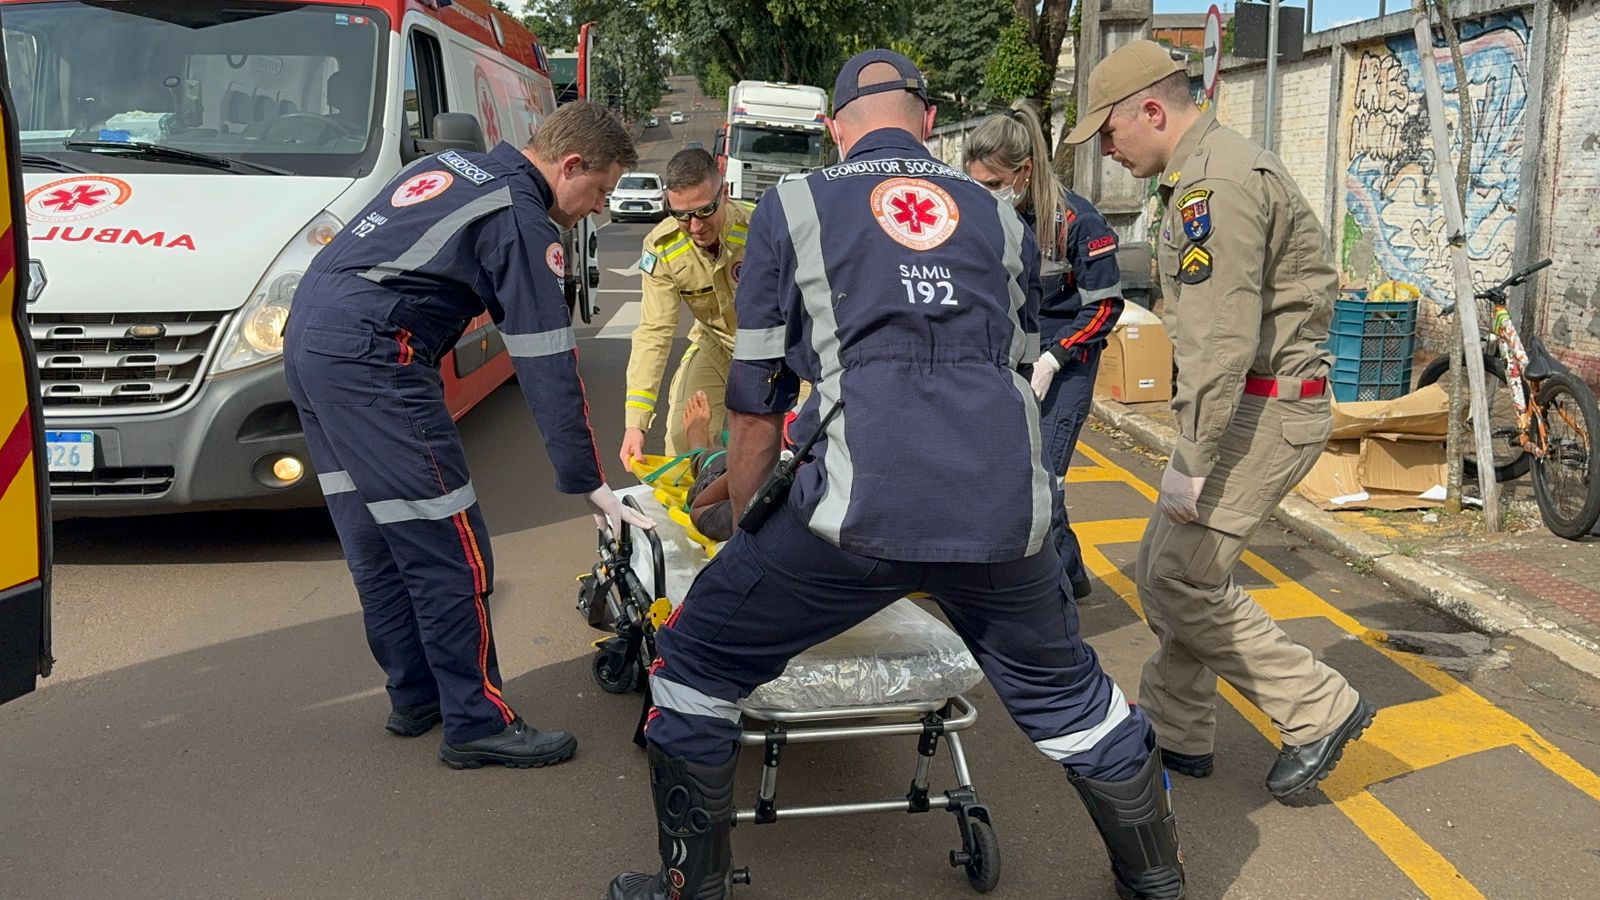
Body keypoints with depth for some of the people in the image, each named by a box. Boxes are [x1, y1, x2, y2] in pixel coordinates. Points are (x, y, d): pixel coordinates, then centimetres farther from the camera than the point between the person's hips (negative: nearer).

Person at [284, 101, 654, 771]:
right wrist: (588, 484, -8)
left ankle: (414, 696, 27)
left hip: (307, 338, 10)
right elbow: (547, 367, -11)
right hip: (370, 361, -10)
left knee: (377, 544, 16)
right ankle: (477, 723, 3)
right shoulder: (519, 218, -8)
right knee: (448, 551, -4)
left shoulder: (453, 166, 19)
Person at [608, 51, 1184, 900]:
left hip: (860, 508, -3)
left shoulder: (793, 207, 12)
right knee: (1065, 694, 26)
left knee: (695, 668, 16)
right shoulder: (997, 216, 21)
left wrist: (743, 519, 27)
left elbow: (756, 399, 13)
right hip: (1007, 504, 4)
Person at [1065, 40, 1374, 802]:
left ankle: (1321, 710, 4)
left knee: (1184, 580, -8)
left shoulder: (1212, 183, -18)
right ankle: (1178, 732, 24)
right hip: (1260, 398, 11)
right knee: (1165, 568, 13)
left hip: (1264, 408, -11)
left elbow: (1222, 339, -24)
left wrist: (1193, 462, -22)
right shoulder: (1218, 167, 16)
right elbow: (1316, 277, 20)